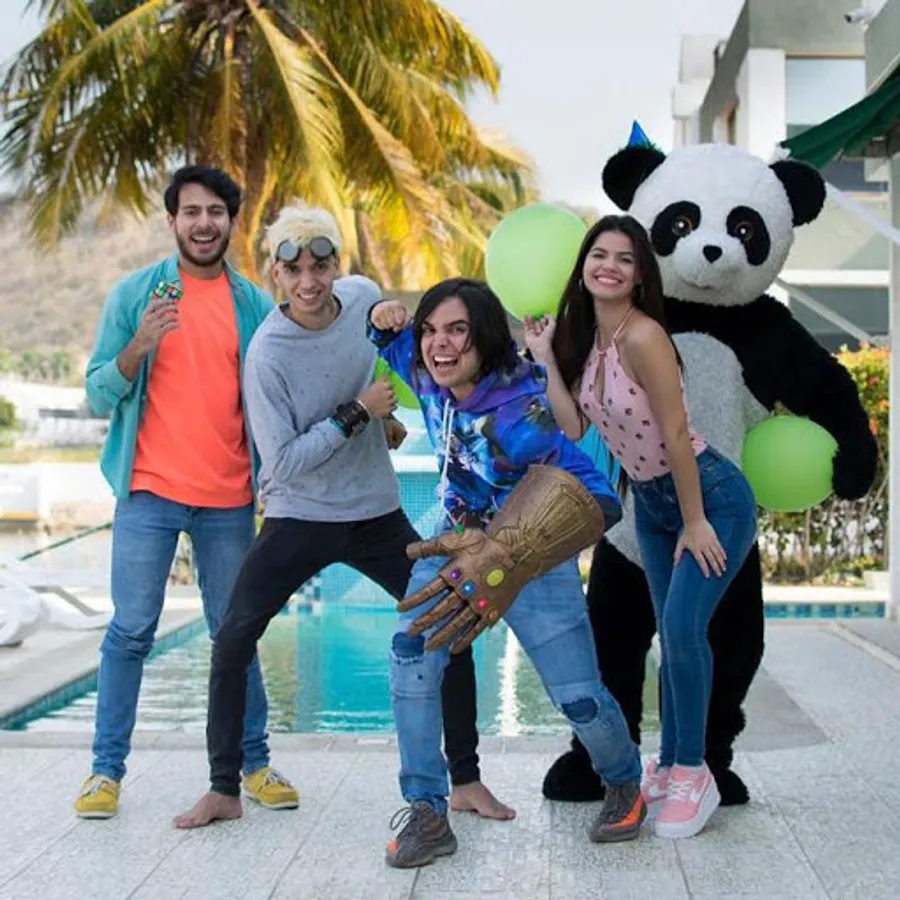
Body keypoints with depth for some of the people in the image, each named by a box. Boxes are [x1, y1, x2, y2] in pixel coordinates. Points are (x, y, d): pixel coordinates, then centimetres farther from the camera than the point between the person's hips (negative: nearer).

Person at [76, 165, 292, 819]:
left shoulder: (256, 305, 6)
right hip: (149, 494, -1)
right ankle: (107, 768, 10)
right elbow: (99, 396, 0)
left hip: (230, 500, 1)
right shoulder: (134, 293, 2)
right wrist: (139, 345, -17)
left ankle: (255, 762, 17)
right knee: (131, 632, 1)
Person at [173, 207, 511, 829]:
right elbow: (284, 460, -20)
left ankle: (468, 778, 15)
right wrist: (357, 413, -22)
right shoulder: (268, 354, -18)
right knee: (233, 642, -11)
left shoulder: (363, 295, -5)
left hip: (378, 514, 4)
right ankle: (224, 789, 5)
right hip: (298, 519, -4)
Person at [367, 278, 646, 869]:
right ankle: (427, 814, -9)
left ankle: (626, 785, 34)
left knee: (578, 697, 0)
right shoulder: (432, 381, -13)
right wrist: (387, 323, -14)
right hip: (458, 541, 5)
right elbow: (397, 344, 12)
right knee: (412, 652, -18)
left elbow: (598, 500, -38)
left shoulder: (520, 416, -33)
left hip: (530, 556, -5)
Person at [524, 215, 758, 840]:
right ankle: (671, 765, 25)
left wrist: (695, 522, -20)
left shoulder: (642, 336, -24)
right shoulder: (585, 338, 1)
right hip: (650, 502, 8)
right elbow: (573, 427, -4)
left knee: (683, 625, -17)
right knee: (673, 633, 14)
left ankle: (694, 775, -2)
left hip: (712, 497, -8)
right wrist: (547, 359, -7)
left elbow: (675, 433, -23)